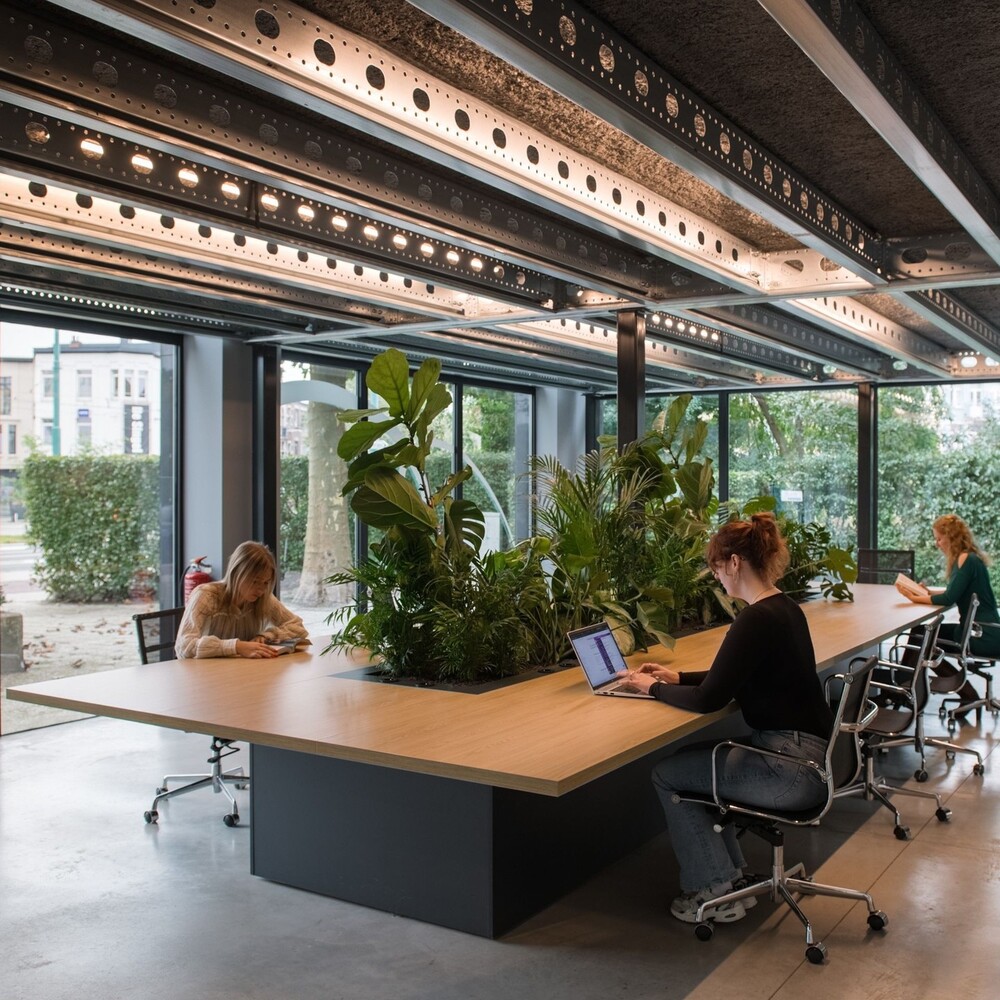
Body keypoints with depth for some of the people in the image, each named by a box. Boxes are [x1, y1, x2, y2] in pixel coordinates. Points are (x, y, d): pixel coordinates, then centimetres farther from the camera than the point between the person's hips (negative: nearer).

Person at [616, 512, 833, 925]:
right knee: (694, 760, 21)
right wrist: (678, 678, 18)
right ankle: (731, 874, 25)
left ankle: (715, 892, 12)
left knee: (667, 775, 2)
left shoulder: (756, 619, -21)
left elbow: (708, 700, -19)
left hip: (794, 767, -10)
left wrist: (654, 687, -3)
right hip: (810, 754, 10)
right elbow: (734, 678, 22)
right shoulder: (784, 608, 9)